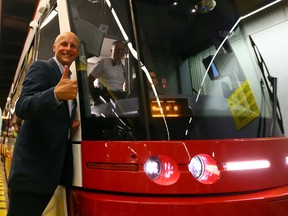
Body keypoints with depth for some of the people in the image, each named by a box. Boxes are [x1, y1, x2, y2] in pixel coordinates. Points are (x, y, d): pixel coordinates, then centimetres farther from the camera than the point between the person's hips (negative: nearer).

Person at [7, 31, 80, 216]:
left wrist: (71, 123, 2)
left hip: (52, 166, 8)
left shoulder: (69, 78, 17)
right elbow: (22, 108, -23)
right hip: (33, 168, -8)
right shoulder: (41, 67, -7)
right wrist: (56, 94, -40)